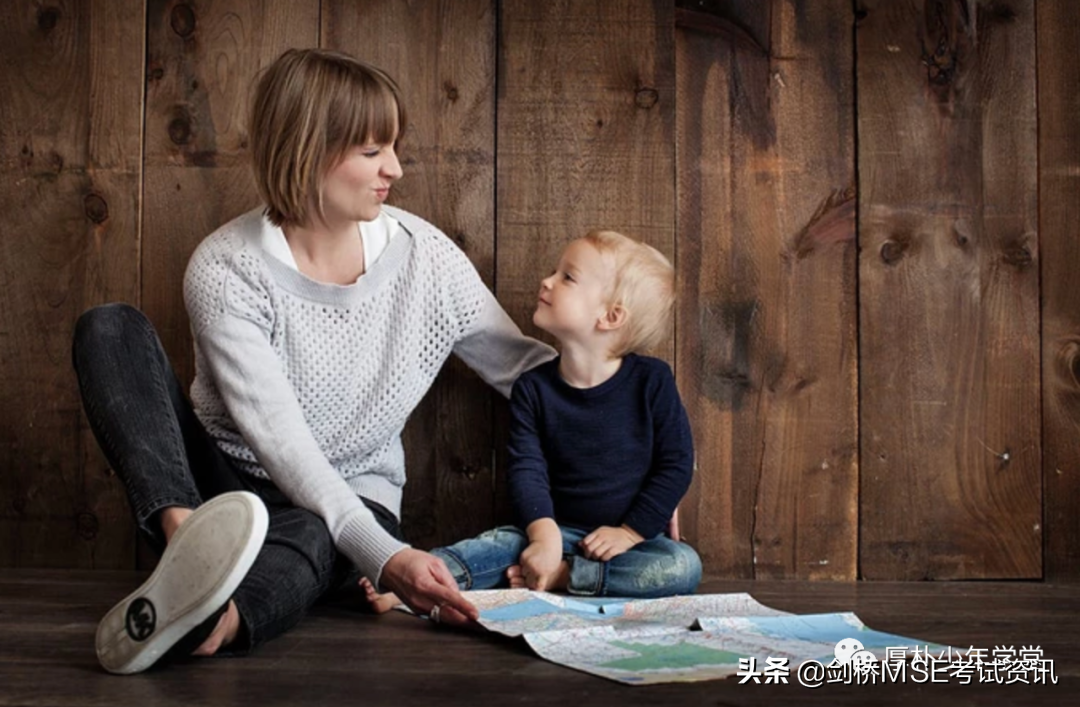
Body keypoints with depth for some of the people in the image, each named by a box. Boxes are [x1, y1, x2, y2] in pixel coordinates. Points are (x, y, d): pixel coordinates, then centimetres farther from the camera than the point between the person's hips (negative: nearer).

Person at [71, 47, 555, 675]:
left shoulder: (423, 253, -6)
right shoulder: (225, 269, -16)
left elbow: (523, 366, 4)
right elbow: (279, 439, -25)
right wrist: (384, 555, -38)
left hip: (353, 503, 1)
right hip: (224, 485, 0)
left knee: (309, 536, -38)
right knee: (110, 329, -21)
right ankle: (188, 538, -46)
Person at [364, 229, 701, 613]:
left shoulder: (651, 380, -8)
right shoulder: (533, 387, -2)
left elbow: (677, 465, -6)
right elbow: (527, 469, -10)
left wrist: (629, 532, -12)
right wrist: (545, 535, -27)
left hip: (634, 536, -1)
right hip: (559, 530, 2)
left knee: (683, 566, -29)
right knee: (505, 542, -26)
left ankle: (559, 576, -28)